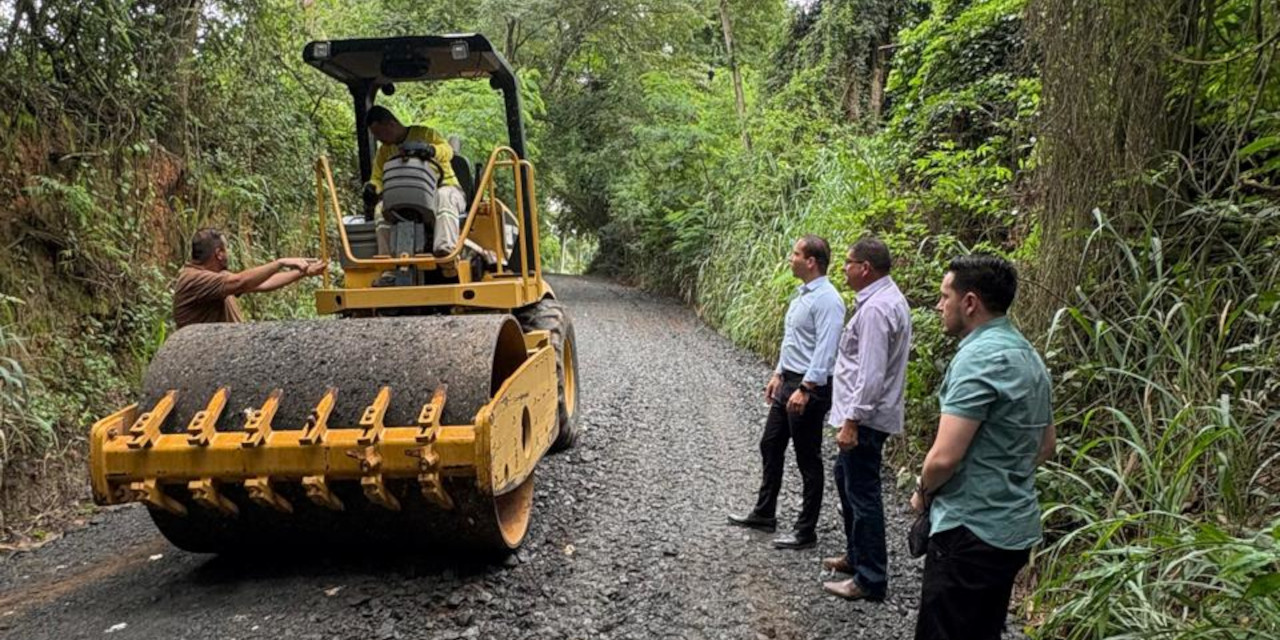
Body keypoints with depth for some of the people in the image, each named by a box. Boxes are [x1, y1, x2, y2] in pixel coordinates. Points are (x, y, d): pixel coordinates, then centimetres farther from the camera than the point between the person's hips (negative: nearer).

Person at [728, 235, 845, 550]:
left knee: (808, 460, 2)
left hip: (809, 388, -10)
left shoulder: (826, 300, -19)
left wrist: (805, 389, -28)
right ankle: (764, 513, 33)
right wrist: (778, 375, 21)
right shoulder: (801, 293, 12)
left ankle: (806, 531, 14)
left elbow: (824, 350, -25)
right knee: (770, 447, 18)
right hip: (789, 382, 10)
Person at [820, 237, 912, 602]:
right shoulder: (887, 298, 12)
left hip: (866, 418, -11)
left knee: (862, 493, -3)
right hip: (865, 414, 11)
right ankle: (857, 556, 35)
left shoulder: (875, 308, -21)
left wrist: (852, 420, -25)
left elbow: (871, 374, -26)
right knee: (847, 479, 22)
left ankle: (871, 579, 7)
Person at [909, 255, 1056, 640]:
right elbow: (1046, 444, 21)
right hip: (1013, 528, 10)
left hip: (972, 531, -10)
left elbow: (944, 457, -24)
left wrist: (923, 493, -5)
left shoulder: (978, 358, -20)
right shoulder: (1027, 355, 11)